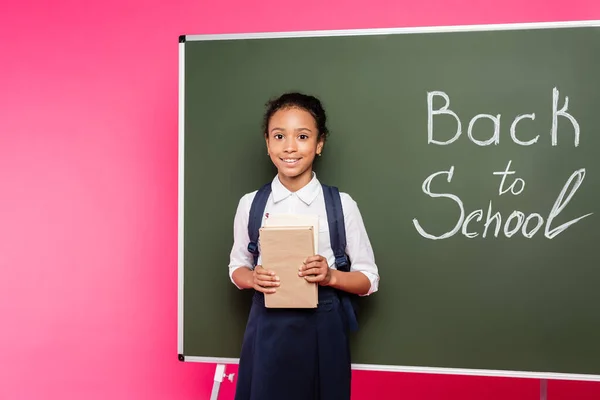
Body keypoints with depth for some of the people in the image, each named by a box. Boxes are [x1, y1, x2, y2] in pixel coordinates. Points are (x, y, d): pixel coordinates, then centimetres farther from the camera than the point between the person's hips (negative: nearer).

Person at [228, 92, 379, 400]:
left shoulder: (342, 204, -6)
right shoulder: (250, 203, -1)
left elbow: (369, 279, 0)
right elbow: (237, 267, 10)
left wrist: (331, 276, -18)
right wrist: (253, 279, -11)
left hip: (321, 328, -1)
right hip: (267, 328, 1)